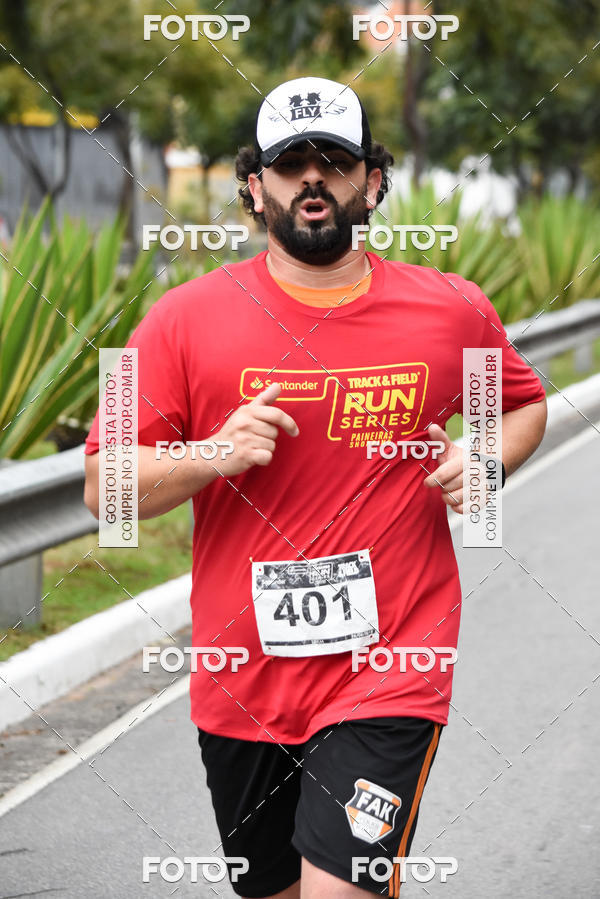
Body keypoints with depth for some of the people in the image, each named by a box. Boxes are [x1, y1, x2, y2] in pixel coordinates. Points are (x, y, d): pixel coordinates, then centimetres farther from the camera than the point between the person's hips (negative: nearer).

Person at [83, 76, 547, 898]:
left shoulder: (452, 312, 0)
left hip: (389, 673, -2)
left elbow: (525, 405, 20)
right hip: (241, 683, 2)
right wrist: (213, 457, -19)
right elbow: (103, 487, -2)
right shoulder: (186, 320, -3)